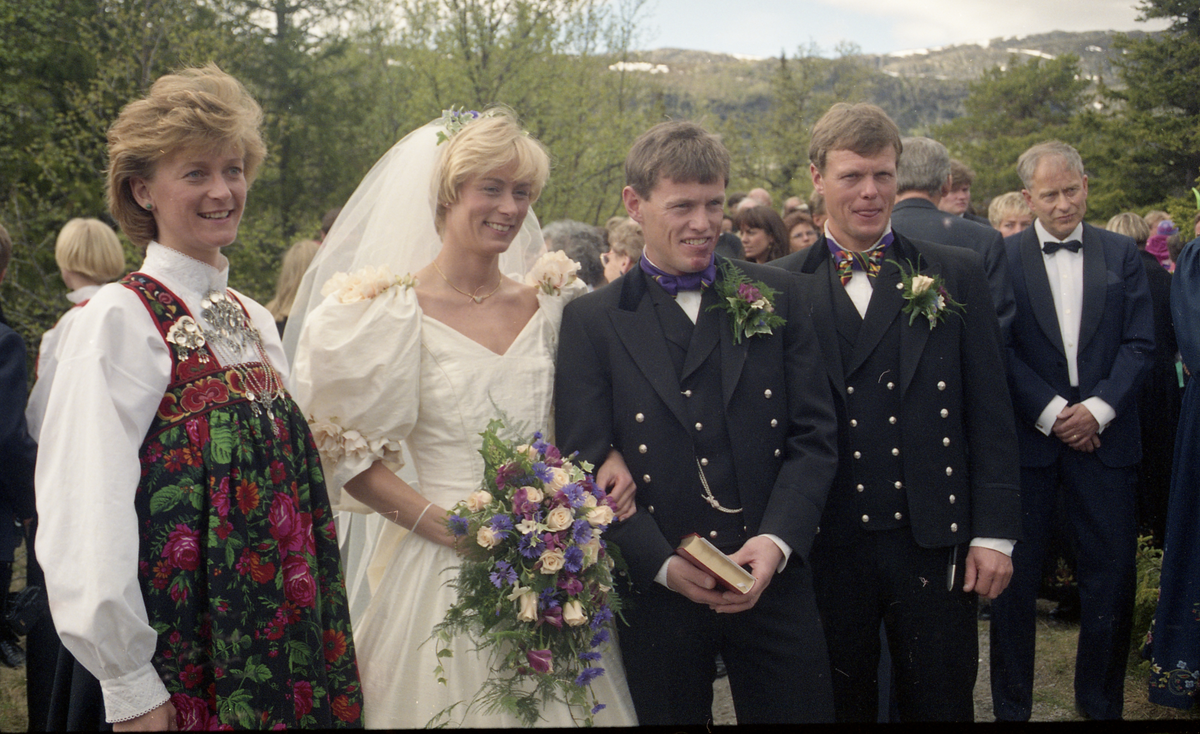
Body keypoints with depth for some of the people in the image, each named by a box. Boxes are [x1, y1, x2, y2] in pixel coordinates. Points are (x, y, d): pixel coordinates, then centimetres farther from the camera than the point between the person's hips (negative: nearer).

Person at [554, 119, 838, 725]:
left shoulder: (777, 297, 5)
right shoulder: (590, 322, -1)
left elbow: (813, 433, 2)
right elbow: (588, 468, -5)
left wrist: (777, 540, -12)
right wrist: (665, 564, -16)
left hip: (775, 580, 2)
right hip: (656, 589, -1)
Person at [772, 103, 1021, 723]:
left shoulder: (957, 275, 4)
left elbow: (990, 413, 2)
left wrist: (993, 532, -2)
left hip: (934, 542, 1)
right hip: (827, 548, 0)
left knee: (941, 705, 11)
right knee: (839, 706, 13)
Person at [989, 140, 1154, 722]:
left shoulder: (1121, 254, 8)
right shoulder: (1004, 258, 1)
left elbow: (1140, 341, 3)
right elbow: (998, 348, -5)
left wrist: (1098, 408, -10)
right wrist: (1051, 411, -12)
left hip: (1104, 434, 2)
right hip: (1028, 434, -2)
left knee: (1110, 572, 5)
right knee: (1016, 573, 4)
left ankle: (1100, 701, 21)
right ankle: (1011, 705, 17)